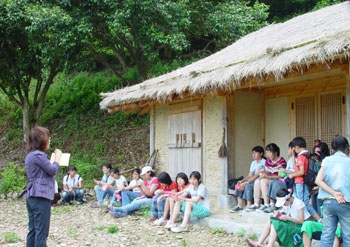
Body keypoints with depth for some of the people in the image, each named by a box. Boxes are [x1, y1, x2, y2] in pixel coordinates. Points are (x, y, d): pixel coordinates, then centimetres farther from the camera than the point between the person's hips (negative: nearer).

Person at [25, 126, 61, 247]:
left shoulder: (30, 155, 15)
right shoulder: (38, 155, -15)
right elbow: (52, 170, -8)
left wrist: (54, 158, 14)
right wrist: (57, 157, 4)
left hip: (32, 197, 10)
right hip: (41, 197, -10)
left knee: (33, 230, 11)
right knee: (41, 232, -5)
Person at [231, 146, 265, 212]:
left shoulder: (263, 162, -12)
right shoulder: (253, 163, 15)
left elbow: (257, 175, -20)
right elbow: (250, 175, 8)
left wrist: (246, 182, -24)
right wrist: (242, 181, -10)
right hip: (253, 181, 8)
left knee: (248, 185, -30)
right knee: (240, 185, -11)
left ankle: (249, 206, -24)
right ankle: (239, 206, -12)